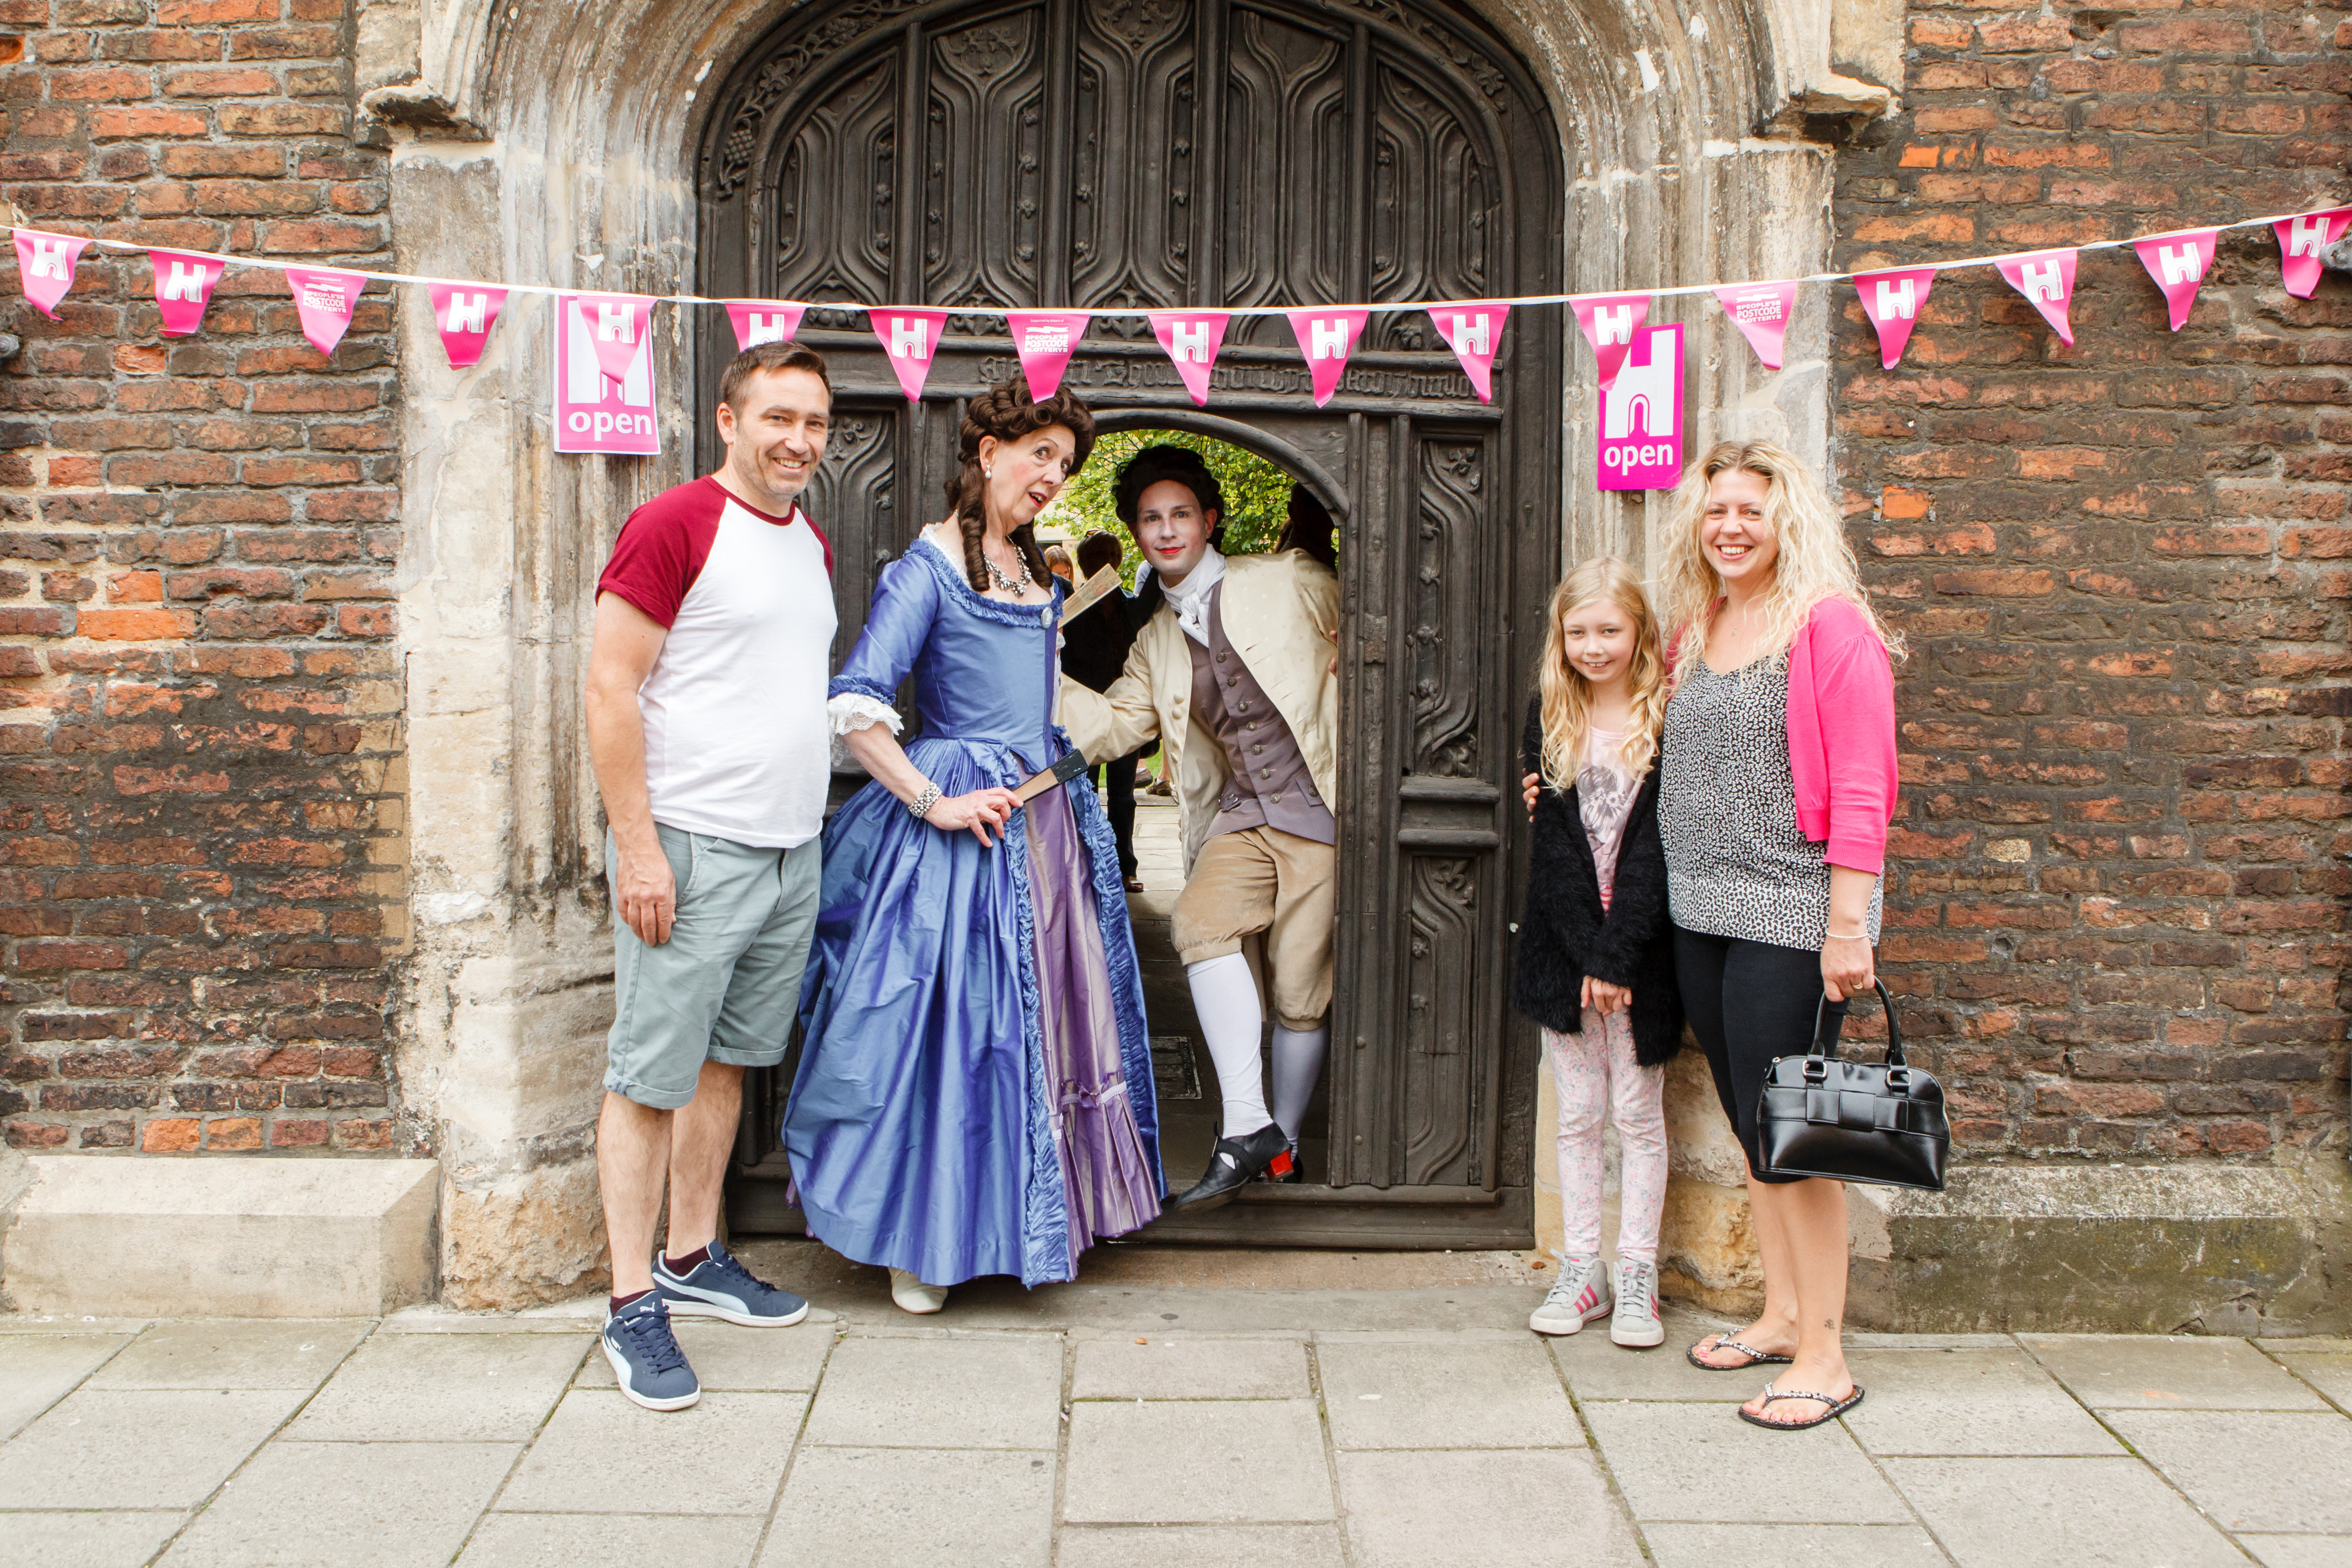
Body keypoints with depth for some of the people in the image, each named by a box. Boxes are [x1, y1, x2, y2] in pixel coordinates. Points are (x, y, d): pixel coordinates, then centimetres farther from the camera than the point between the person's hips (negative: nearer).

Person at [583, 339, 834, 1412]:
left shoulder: (811, 546, 15)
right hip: (691, 849, -8)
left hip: (790, 849, 8)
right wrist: (637, 848, -18)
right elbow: (610, 690, -14)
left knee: (726, 1061, 16)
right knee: (650, 1076, -2)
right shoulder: (673, 527, -10)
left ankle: (693, 1259, 28)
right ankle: (633, 1305, 6)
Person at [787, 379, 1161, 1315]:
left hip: (1045, 818, 8)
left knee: (1046, 1023, 12)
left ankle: (1020, 1223, 26)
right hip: (967, 828, -8)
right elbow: (852, 706, -18)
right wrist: (935, 803, -18)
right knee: (948, 1029, -2)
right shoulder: (929, 566, -10)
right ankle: (919, 1244, 13)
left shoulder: (1033, 570, 14)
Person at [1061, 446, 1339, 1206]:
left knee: (1301, 991, -4)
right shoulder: (1156, 640, 16)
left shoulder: (1290, 583, 2)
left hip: (1319, 810, -3)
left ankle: (1283, 1140, 18)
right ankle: (1246, 1124, -20)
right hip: (1238, 815, 4)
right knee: (1201, 922, -25)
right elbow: (1115, 725, 10)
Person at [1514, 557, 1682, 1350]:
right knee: (1577, 1114, 10)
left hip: (1642, 952, -2)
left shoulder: (1668, 719, -6)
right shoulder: (1549, 717, 3)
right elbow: (1553, 844, -3)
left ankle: (1638, 1275, 16)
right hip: (1564, 949, 3)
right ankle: (1582, 1269, 19)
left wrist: (1617, 956, -17)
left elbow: (1657, 847, -12)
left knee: (1638, 1114, 6)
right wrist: (1588, 957, -11)